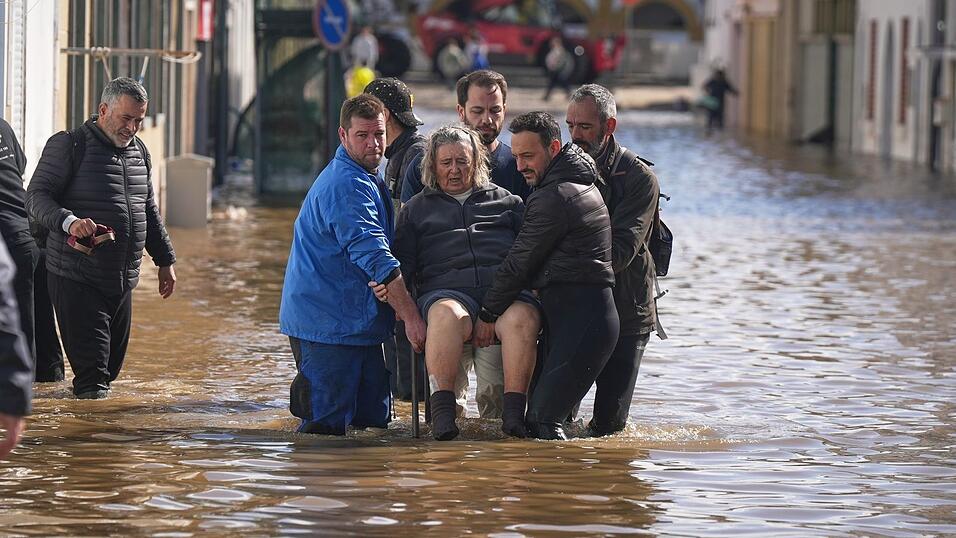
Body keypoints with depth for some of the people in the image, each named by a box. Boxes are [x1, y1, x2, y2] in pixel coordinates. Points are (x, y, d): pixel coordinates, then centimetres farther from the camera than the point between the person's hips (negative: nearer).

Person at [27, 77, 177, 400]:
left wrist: (165, 260, 24)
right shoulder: (68, 145, -7)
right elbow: (36, 197, -13)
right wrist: (69, 221, -32)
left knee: (113, 359, 10)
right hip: (76, 279, -7)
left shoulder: (139, 151, 15)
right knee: (89, 361, -11)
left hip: (123, 280, 7)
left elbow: (149, 211, 25)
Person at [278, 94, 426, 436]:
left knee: (373, 419, 10)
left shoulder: (368, 180, 17)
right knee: (326, 425, -9)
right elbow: (375, 258, -23)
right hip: (329, 325, -10)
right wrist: (411, 316, -24)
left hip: (357, 323, 10)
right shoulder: (348, 185, -17)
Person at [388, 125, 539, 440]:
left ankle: (513, 411, -41)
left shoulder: (507, 201, 29)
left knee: (522, 318, -37)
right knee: (447, 316, -40)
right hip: (447, 290, -1)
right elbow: (403, 260, 20)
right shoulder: (418, 208, 28)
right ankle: (442, 411, -44)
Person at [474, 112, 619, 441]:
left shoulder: (553, 197, -14)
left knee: (541, 421, -16)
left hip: (579, 320, -10)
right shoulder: (582, 183, 19)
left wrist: (487, 314, 2)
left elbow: (519, 263, -8)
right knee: (539, 416, 8)